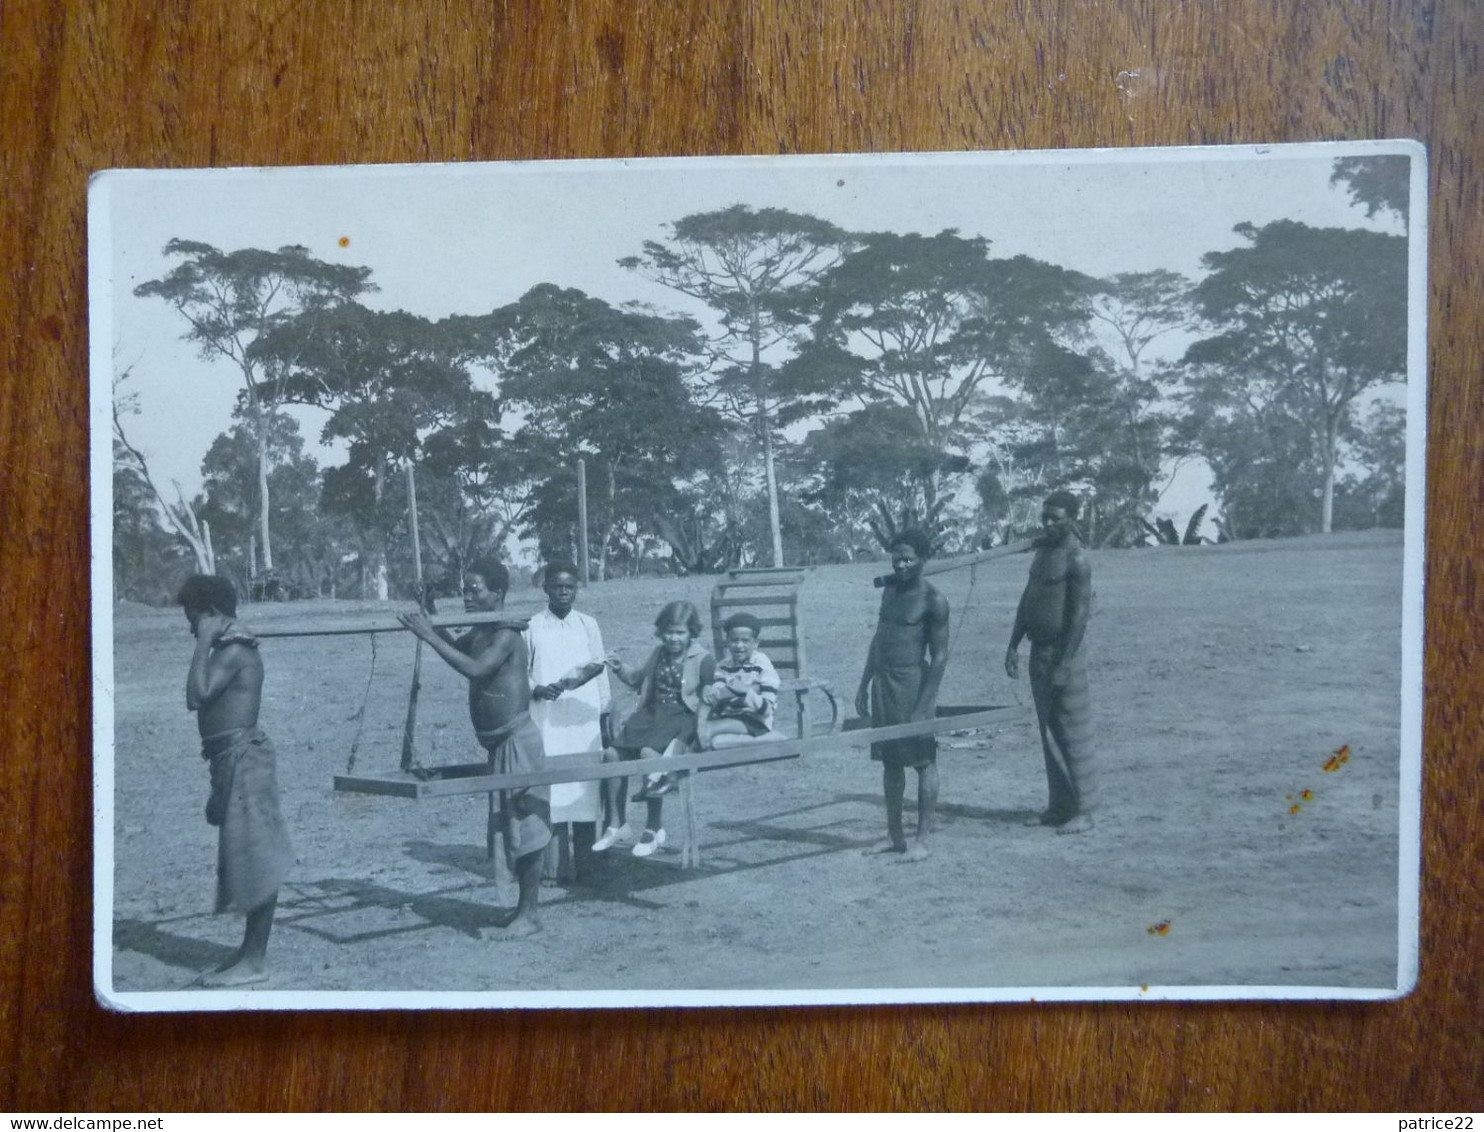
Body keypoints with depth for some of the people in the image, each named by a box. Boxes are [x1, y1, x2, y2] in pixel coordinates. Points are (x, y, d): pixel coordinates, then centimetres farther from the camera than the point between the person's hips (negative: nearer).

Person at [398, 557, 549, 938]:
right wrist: (432, 627, 8)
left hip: (518, 741, -9)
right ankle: (523, 905, 23)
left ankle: (529, 914, 2)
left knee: (525, 826, -4)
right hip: (501, 743, 9)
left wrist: (430, 636, -30)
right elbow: (458, 649, 28)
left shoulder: (506, 635, -18)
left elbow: (474, 668, -32)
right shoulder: (479, 633, 9)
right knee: (513, 826, 15)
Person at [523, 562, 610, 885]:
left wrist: (605, 715, 10)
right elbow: (519, 673, 4)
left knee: (586, 791, 2)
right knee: (551, 793, -5)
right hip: (547, 725, -2)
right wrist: (537, 689, -16)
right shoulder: (532, 627, 3)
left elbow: (600, 671, 12)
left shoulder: (588, 625, 9)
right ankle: (555, 865, 0)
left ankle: (586, 863, 10)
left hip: (585, 724, 2)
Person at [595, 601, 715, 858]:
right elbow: (639, 679, 29)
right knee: (612, 754, -13)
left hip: (683, 720, -7)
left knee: (649, 752, -33)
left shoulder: (703, 660, -3)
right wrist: (621, 669, 14)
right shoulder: (659, 654, 16)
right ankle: (617, 825, 0)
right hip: (652, 716, 7)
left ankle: (654, 829, -19)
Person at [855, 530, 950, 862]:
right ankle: (894, 836, 19)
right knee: (890, 762, 11)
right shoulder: (891, 588, 11)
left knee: (923, 762, 1)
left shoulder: (933, 601, -10)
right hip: (883, 682, 7)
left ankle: (922, 840, 6)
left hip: (912, 683, -7)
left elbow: (939, 657, -11)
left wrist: (923, 707, -16)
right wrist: (864, 685, 17)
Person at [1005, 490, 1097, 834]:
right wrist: (1014, 645, 12)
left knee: (1072, 734, -2)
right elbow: (1028, 598, 17)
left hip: (1063, 654, -8)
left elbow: (1080, 613, -18)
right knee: (1049, 733, 13)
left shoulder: (1076, 558, -14)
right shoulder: (1043, 548, 12)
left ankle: (1082, 811, 5)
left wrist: (1065, 665, -20)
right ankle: (1058, 806, 21)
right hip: (1038, 651, 8)